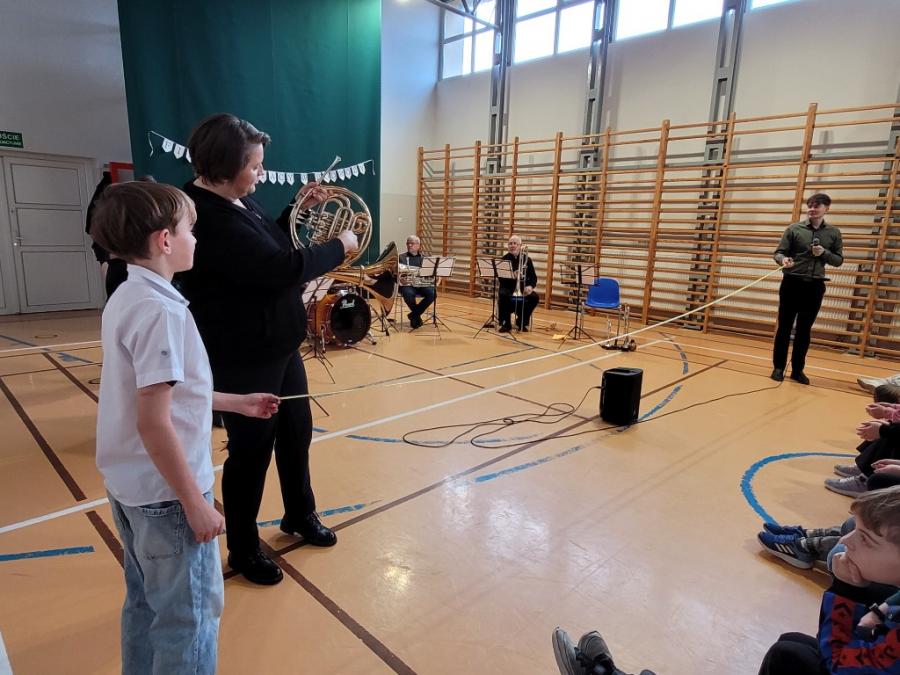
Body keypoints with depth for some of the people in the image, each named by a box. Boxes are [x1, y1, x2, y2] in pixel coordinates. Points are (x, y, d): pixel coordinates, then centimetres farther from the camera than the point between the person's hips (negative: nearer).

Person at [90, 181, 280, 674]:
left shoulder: (126, 298, 5)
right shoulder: (161, 311, -24)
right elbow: (154, 424, -26)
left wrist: (236, 402, 17)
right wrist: (195, 503, -19)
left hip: (129, 485, 9)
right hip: (164, 491, -9)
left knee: (146, 601, 25)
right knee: (191, 614, 8)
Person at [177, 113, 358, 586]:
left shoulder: (239, 201, 7)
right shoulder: (205, 216, -24)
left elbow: (271, 250, 19)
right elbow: (280, 269, -30)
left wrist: (298, 209, 7)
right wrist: (338, 246, -15)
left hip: (279, 344, 9)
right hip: (243, 356, -9)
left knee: (296, 433, 21)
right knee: (252, 450, 6)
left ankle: (300, 515, 44)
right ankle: (243, 550, 30)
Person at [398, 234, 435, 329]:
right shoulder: (401, 257, 14)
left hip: (422, 284, 2)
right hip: (407, 284, -2)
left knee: (432, 293, -29)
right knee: (409, 294, -37)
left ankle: (414, 314, -12)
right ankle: (417, 315, -9)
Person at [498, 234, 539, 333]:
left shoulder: (527, 259, 7)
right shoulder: (504, 259, 2)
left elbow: (533, 277, 5)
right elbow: (500, 277, -9)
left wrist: (530, 286, -17)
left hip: (522, 288, 2)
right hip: (508, 287, -2)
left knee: (535, 297, -24)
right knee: (502, 295, -35)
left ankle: (522, 321, -1)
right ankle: (506, 324, -16)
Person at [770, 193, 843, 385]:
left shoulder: (834, 233, 6)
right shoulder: (794, 229, 0)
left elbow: (839, 260, 8)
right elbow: (779, 252, -2)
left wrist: (824, 253, -11)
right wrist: (784, 260, -24)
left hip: (815, 287, 2)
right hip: (792, 283, -2)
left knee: (804, 330, 8)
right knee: (784, 328, 3)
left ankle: (798, 370, 17)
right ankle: (779, 367, 13)